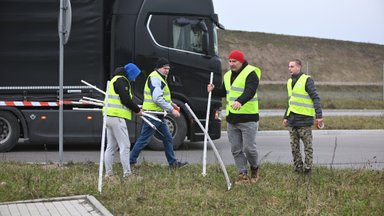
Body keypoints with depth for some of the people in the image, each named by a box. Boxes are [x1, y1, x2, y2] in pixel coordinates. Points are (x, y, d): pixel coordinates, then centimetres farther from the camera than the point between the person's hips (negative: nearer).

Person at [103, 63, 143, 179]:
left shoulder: (115, 79, 23)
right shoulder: (122, 81, -10)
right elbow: (126, 100, -17)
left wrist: (135, 108, 19)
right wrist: (137, 110, -5)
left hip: (109, 117, 10)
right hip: (117, 117, -10)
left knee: (111, 147, 11)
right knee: (125, 146, -8)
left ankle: (108, 173, 12)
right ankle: (127, 173, -9)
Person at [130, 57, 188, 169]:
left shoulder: (160, 78, 18)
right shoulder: (155, 78, -16)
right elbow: (157, 98, -24)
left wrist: (171, 104, 14)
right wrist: (171, 110, -21)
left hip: (158, 115, 11)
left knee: (167, 138, 12)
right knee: (144, 139, -5)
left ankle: (173, 162, 17)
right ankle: (130, 161, 2)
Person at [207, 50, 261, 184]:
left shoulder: (250, 73, -9)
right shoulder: (227, 75, 16)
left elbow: (250, 91, -25)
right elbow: (224, 92, 28)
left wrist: (240, 101, -44)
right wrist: (214, 90, 6)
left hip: (248, 118, -7)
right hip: (231, 118, 7)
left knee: (249, 148, -5)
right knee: (236, 149, 7)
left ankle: (254, 169, 21)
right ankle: (243, 175, 14)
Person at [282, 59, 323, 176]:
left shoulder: (307, 80, -8)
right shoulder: (289, 82, 15)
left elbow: (315, 98, -12)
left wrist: (319, 115, -18)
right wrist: (286, 117, 21)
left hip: (304, 118, -7)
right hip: (292, 119, 8)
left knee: (307, 145, 0)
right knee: (294, 146, 9)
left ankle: (307, 169, 5)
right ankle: (297, 169, 16)